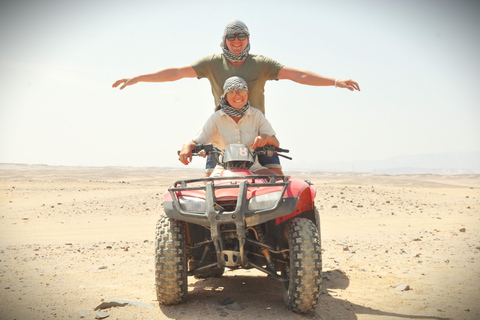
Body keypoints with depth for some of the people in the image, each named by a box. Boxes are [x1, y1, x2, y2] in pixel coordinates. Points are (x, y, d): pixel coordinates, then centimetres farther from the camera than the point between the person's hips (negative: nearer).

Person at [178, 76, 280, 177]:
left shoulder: (256, 115, 3)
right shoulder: (216, 118, 0)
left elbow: (276, 144, 3)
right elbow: (197, 142, -3)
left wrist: (265, 136, -21)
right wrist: (187, 146, -28)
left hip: (252, 168, 1)